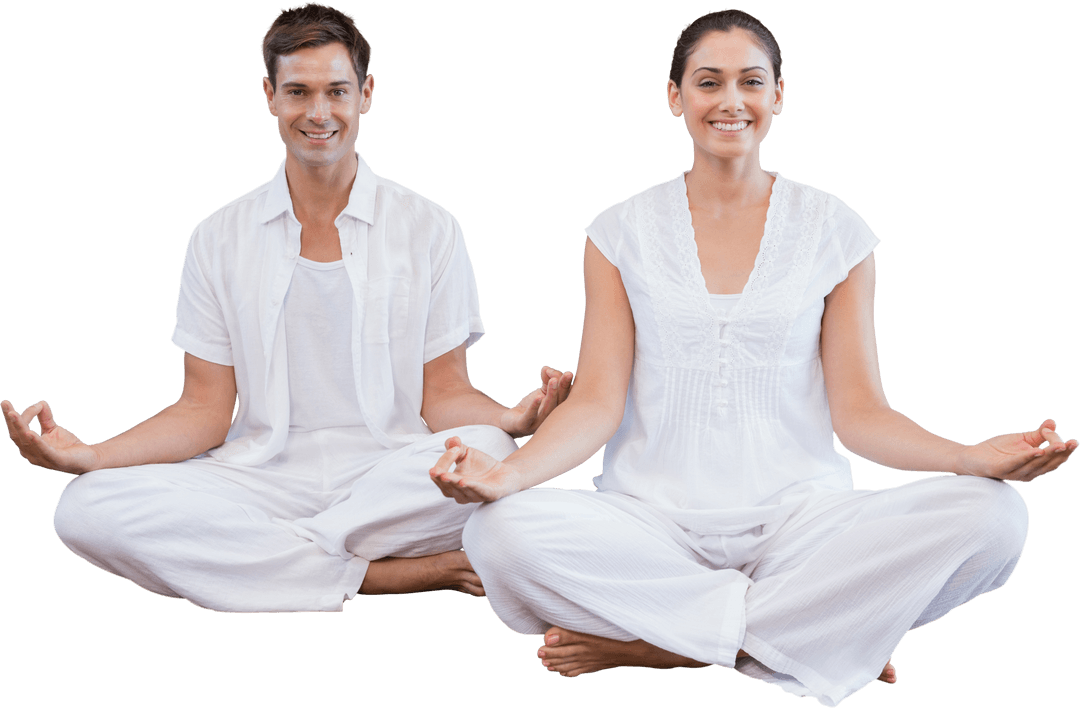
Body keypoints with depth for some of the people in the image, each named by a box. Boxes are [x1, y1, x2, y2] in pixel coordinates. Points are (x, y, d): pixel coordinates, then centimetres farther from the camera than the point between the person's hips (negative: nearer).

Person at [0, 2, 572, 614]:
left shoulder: (428, 229, 7)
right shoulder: (220, 238, 11)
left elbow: (443, 394, 5)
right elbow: (206, 410, 8)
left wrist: (512, 419, -19)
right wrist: (92, 455, -10)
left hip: (390, 477, -1)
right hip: (260, 481, 2)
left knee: (492, 454, -35)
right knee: (88, 507, -27)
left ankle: (273, 556, -19)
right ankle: (381, 574, -24)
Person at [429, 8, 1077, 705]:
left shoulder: (834, 230, 8)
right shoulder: (622, 231, 8)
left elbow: (859, 409, 4)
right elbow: (597, 401, 2)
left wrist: (973, 458, -16)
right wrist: (508, 472, -18)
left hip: (801, 516, 1)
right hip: (653, 517, -1)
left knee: (992, 516, -27)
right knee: (501, 532, -31)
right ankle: (820, 634, -21)